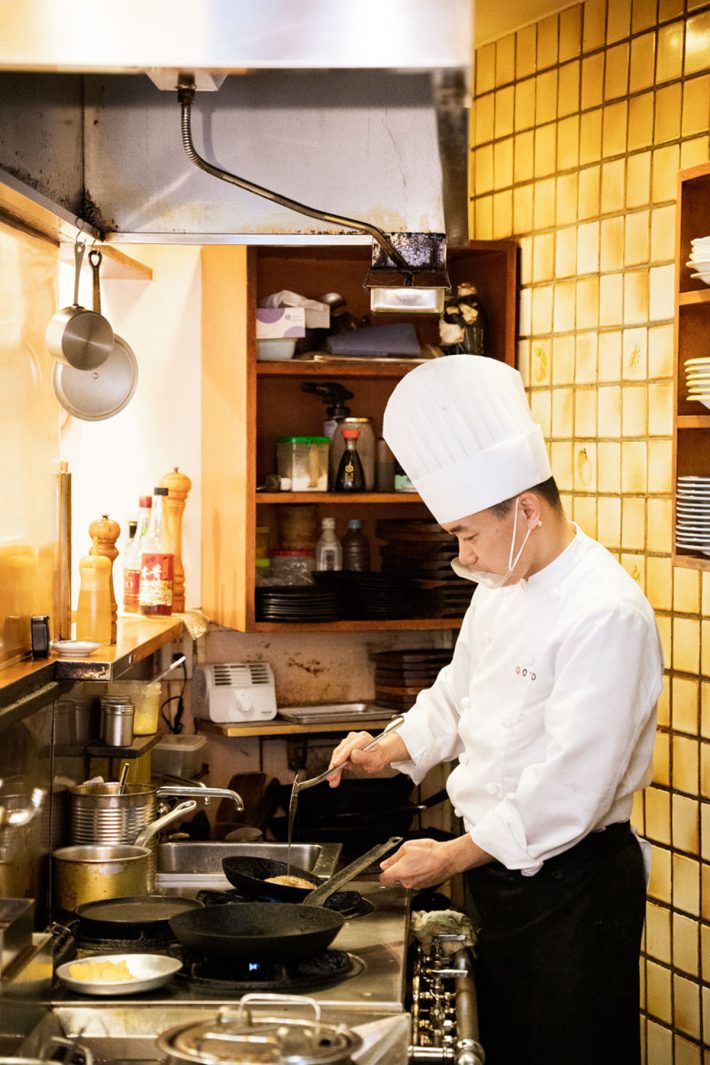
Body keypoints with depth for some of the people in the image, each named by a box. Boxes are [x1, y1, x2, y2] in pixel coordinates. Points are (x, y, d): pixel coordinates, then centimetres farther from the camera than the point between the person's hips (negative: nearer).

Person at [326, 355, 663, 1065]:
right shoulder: (501, 586, 6)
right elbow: (457, 698, 22)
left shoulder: (605, 615, -23)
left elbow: (570, 793, -25)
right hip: (498, 868, 8)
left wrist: (451, 858, -17)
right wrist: (387, 753, 4)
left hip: (571, 889, -8)